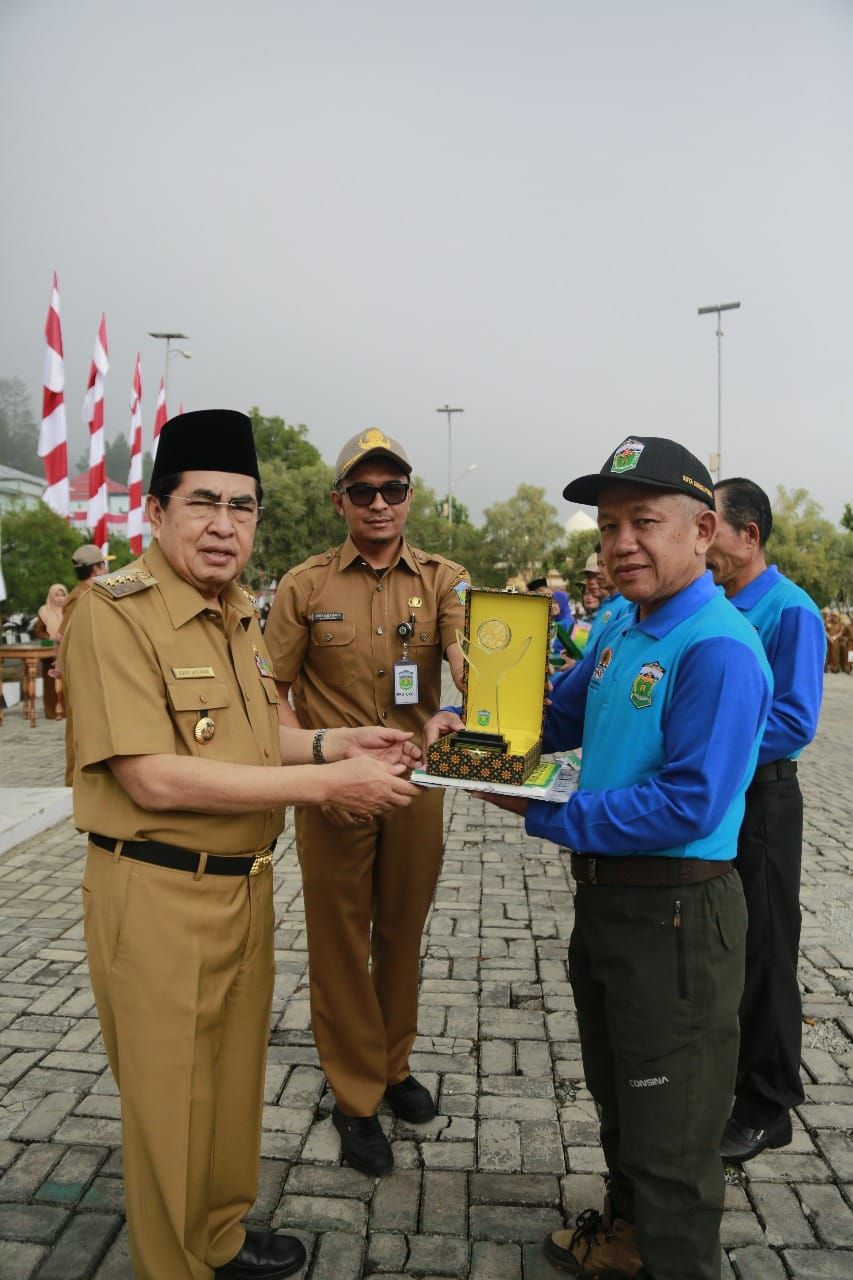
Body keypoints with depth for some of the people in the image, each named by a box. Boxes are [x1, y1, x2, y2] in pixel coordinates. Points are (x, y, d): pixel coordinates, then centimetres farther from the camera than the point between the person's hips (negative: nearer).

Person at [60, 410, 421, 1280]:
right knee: (172, 1107, 12)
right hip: (157, 897, -8)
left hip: (246, 888, 8)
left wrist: (332, 742, 0)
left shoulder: (240, 614, 9)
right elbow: (154, 779, -25)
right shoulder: (115, 612, -18)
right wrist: (326, 781, -23)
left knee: (235, 1084, 24)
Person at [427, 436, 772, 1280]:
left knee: (670, 1132, 12)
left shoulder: (718, 649, -23)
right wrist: (474, 728, -4)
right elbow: (561, 717, 15)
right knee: (615, 1096, 28)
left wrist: (544, 815, -23)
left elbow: (688, 804, -28)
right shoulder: (621, 631, 5)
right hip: (604, 895, 9)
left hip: (674, 915, -9)